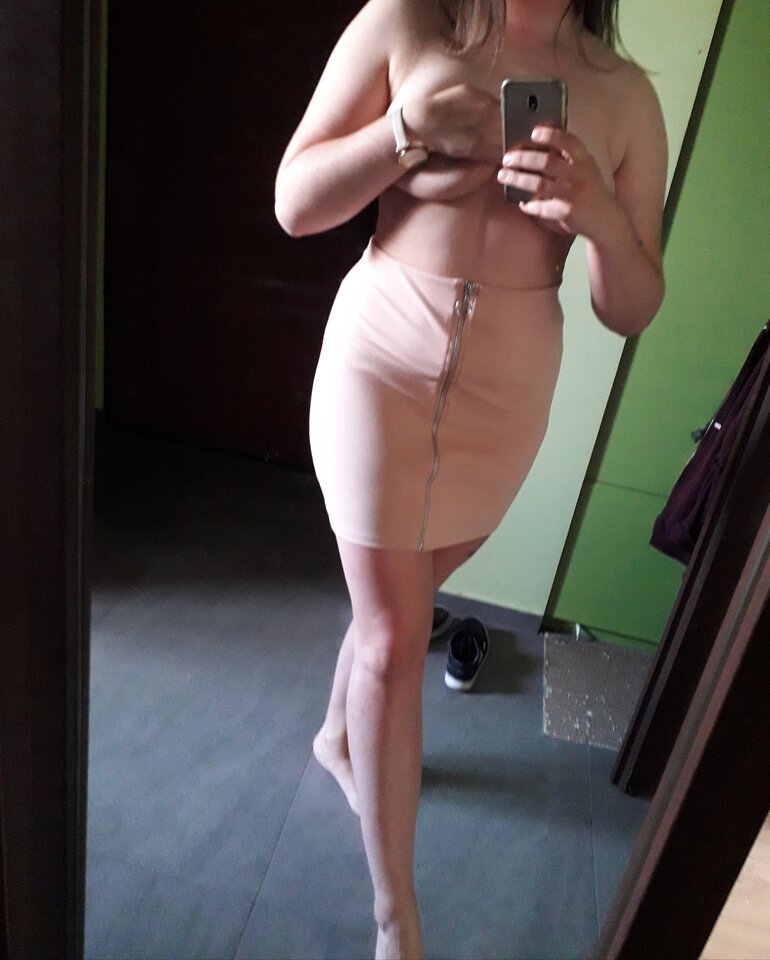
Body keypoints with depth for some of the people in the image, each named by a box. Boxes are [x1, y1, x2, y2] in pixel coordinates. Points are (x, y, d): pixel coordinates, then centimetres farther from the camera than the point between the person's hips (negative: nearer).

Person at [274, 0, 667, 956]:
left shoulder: (622, 95, -1)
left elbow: (631, 312, -1)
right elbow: (294, 205, -5)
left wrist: (604, 219, -21)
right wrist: (408, 130, -20)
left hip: (507, 391, 3)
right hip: (380, 362, -2)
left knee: (398, 601, 20)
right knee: (394, 637, 1)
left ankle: (340, 735, 53)